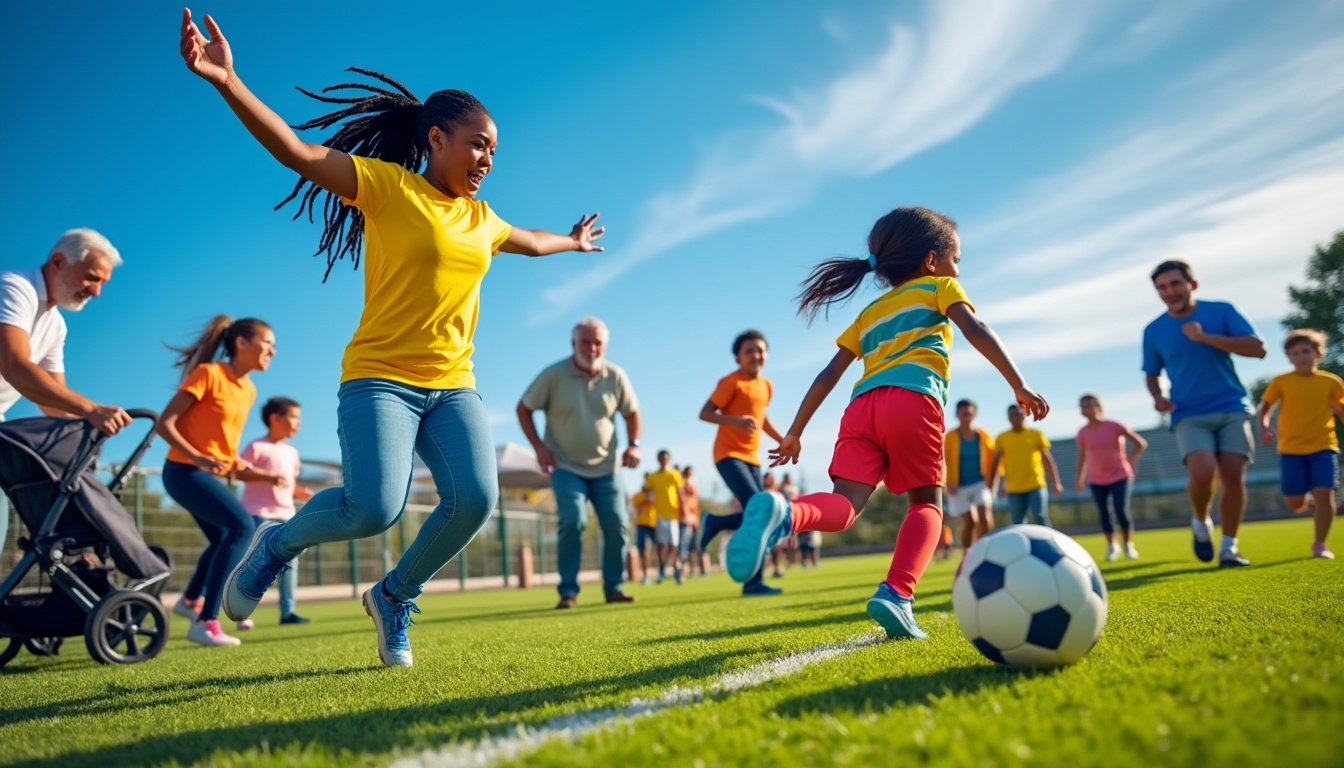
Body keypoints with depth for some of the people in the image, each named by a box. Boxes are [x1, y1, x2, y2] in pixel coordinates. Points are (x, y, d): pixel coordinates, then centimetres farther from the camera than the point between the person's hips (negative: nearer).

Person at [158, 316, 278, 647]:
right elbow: (164, 424, -17)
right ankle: (206, 622, -23)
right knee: (242, 526, -24)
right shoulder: (208, 374, -14)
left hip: (211, 475, 9)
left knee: (224, 539, 22)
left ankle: (191, 600, 47)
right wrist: (198, 458, -30)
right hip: (185, 471, -9)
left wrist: (265, 476, 8)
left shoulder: (249, 390, 9)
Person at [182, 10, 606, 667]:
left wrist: (572, 242, 57)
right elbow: (297, 152, -15)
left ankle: (394, 597, 11)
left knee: (475, 499, -17)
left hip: (453, 387, 6)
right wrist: (227, 81, -29)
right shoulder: (387, 186, -3)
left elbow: (529, 241, 40)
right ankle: (278, 542, 12)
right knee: (373, 510, -24)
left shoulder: (480, 219, 17)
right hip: (379, 378, -6)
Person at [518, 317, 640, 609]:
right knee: (572, 522, -18)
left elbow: (631, 411, 10)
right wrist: (538, 447, -10)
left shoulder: (616, 376, -5)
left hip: (605, 467, 3)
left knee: (617, 525, -2)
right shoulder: (553, 375, -11)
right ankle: (568, 591, -6)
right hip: (566, 467, -3)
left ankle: (613, 587, 13)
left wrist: (633, 445, -3)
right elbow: (524, 409, -2)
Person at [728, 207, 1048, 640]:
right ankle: (896, 593, -12)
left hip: (861, 406, 4)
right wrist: (1019, 386, 1)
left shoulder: (868, 314, 34)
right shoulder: (939, 288, 22)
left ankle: (783, 514, -39)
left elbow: (829, 375, 28)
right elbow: (976, 331, 4)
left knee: (843, 506, -7)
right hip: (913, 401, -4)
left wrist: (795, 433, 28)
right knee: (926, 504, 10)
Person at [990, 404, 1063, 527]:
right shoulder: (1002, 438, 5)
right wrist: (990, 485, 5)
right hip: (1014, 490, 1)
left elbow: (1047, 459, 5)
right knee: (1017, 524, 3)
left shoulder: (1036, 435, 3)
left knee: (1041, 519, -9)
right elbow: (995, 463, 9)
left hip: (1036, 487, -1)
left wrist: (1055, 482, 0)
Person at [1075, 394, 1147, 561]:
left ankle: (1128, 545, 8)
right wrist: (1080, 478, 14)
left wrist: (1131, 460, -9)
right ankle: (1111, 546, 19)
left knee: (1121, 511, -13)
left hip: (1120, 476, -2)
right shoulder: (1083, 433, -3)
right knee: (1104, 514, -1)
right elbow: (1082, 455, 11)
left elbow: (1141, 443, -4)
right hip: (1096, 480, 2)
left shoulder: (1114, 426, -12)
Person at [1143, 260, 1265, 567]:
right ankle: (1200, 522, 7)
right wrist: (1158, 397, -6)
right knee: (1203, 473, -23)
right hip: (1190, 415, 0)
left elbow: (1258, 348, -8)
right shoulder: (1154, 331, 5)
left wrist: (1206, 337, -17)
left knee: (1233, 476, -8)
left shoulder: (1221, 311, 1)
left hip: (1232, 408, 1)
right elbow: (1151, 374, 16)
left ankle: (1229, 547, 9)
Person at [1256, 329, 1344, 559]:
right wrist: (1264, 426, -13)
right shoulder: (1280, 382, 1)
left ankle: (1319, 544, 2)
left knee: (1324, 494, -13)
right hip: (1291, 449, 0)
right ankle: (1307, 500, 38)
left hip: (1323, 447, 0)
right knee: (1294, 503, -1)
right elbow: (1264, 407, 6)